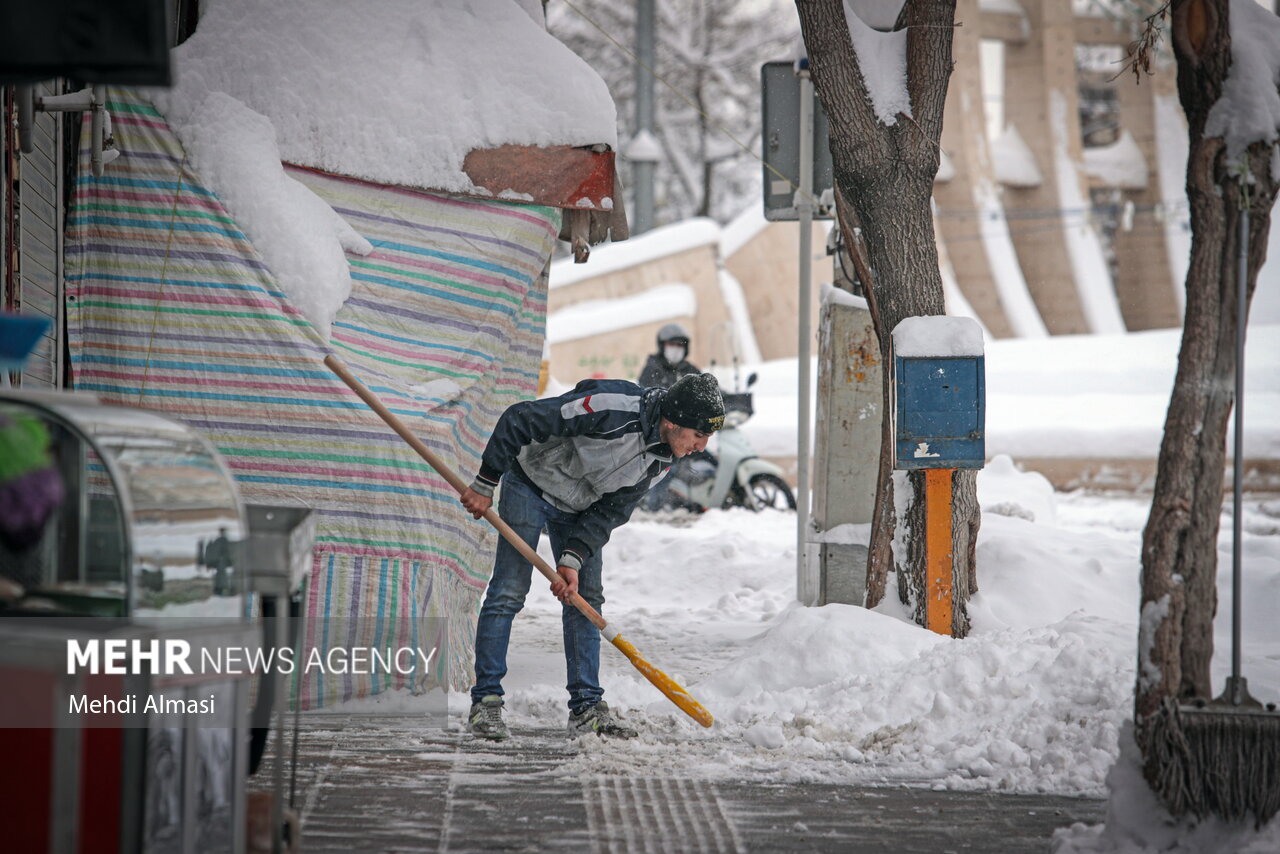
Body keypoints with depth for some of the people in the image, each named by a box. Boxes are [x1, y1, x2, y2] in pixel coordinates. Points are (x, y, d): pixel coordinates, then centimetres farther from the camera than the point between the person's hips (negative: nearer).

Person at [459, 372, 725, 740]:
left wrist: (574, 559, -18)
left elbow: (612, 511, -6)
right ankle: (485, 703, -6)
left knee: (586, 599, 4)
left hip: (580, 509, 7)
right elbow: (519, 420, -30)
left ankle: (587, 706, 9)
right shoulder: (612, 408, -35)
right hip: (531, 485, -7)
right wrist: (485, 485, -24)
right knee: (509, 592, -10)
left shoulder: (663, 456, -11)